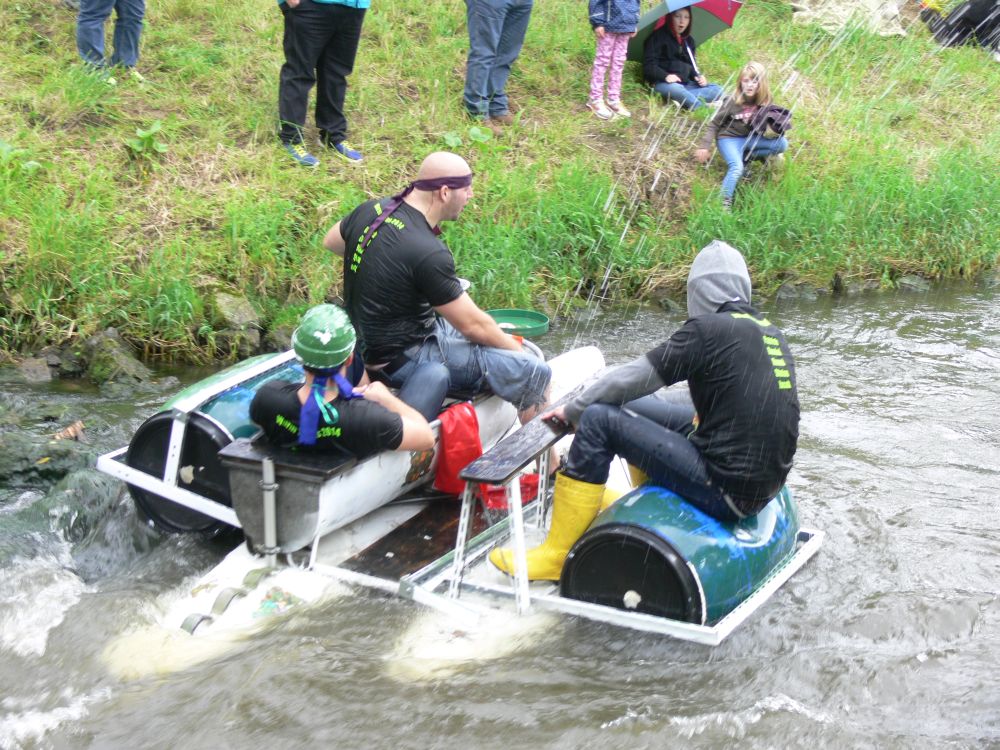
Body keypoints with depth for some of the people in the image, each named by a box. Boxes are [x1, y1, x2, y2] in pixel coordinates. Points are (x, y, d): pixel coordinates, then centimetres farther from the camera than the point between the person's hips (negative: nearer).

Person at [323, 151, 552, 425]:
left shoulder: (372, 209, -3)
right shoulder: (429, 254, -28)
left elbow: (331, 241, 20)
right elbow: (474, 325, -18)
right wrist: (518, 351, -2)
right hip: (402, 359, -10)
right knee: (535, 373, -12)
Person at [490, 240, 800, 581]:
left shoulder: (707, 329, -13)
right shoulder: (771, 331, 10)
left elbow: (630, 379, -8)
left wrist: (571, 410, 7)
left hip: (728, 491, -8)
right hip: (768, 484, 8)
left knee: (599, 419, -6)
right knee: (635, 407, 19)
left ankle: (554, 555, 0)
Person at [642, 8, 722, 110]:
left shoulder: (689, 40, 18)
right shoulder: (658, 37, -2)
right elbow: (649, 65, -9)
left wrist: (698, 77, 0)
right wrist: (665, 76, -28)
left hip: (686, 83, 7)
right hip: (664, 83, -7)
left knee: (717, 90, -14)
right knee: (674, 89, -41)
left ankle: (681, 100, -31)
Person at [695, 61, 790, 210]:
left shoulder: (765, 102, -8)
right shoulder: (733, 101, -17)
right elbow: (714, 124, -8)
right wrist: (704, 147, -13)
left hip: (750, 138, 5)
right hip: (729, 138, -5)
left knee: (782, 144, -15)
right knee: (737, 168, -32)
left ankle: (745, 157, -6)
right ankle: (723, 203, -29)